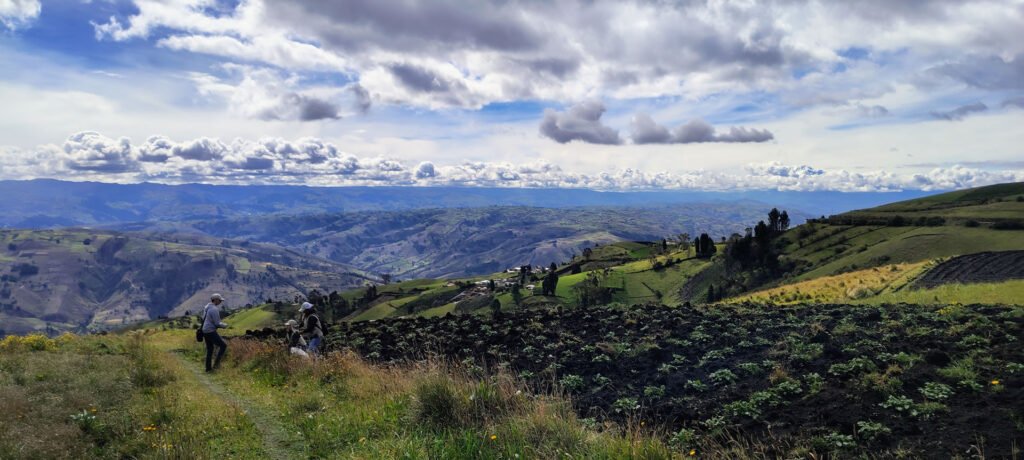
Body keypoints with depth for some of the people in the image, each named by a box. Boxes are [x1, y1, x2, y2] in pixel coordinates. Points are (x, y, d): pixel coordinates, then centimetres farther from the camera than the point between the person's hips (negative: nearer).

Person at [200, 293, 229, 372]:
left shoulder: (207, 307, 13)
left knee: (210, 349, 18)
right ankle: (216, 363, 0)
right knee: (223, 345, 1)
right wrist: (224, 325, 1)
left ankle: (208, 368, 22)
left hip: (205, 331, 10)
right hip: (211, 332, -10)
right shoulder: (214, 309, -19)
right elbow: (217, 324, -20)